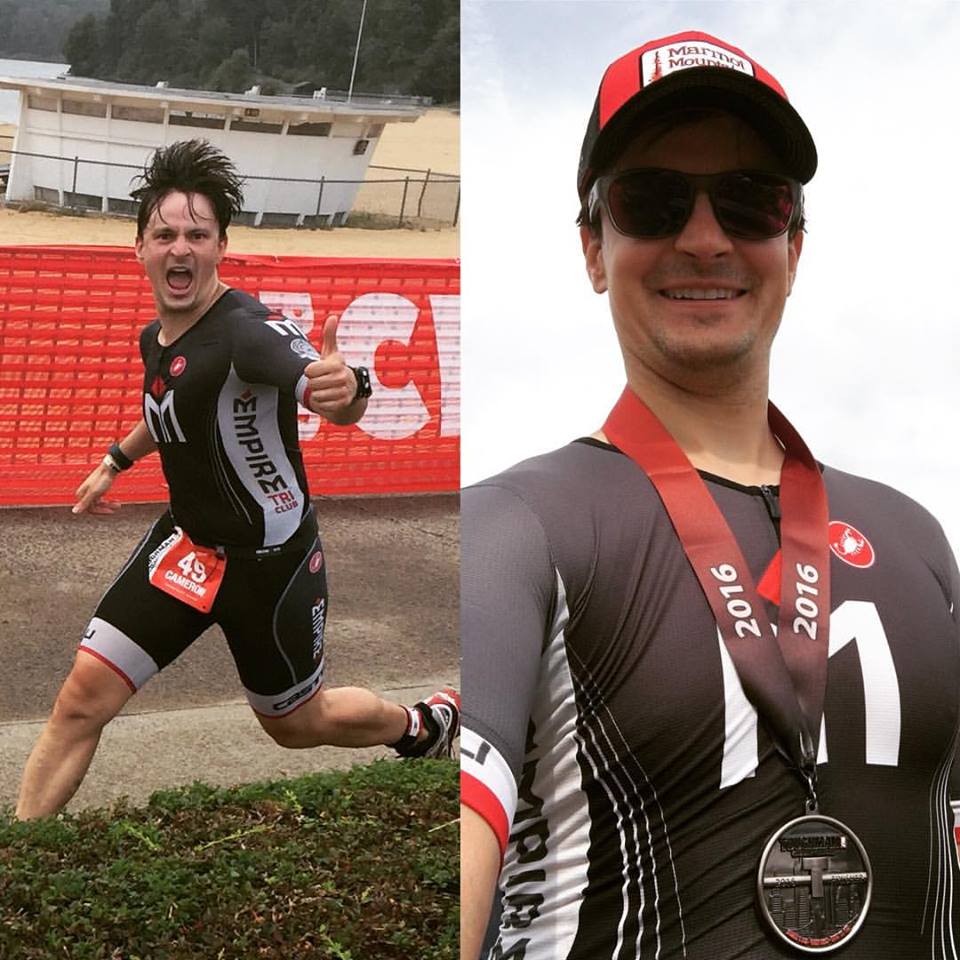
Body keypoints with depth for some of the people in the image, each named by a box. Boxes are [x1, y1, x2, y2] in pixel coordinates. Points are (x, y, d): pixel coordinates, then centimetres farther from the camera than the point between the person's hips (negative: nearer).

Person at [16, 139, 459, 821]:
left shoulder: (247, 326, -26)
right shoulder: (156, 336, -2)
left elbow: (331, 403, -43)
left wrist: (347, 388, -65)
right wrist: (116, 461, 33)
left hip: (269, 559, -6)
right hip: (187, 541, 6)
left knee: (297, 723, 15)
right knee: (84, 699, -5)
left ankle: (425, 722, 43)